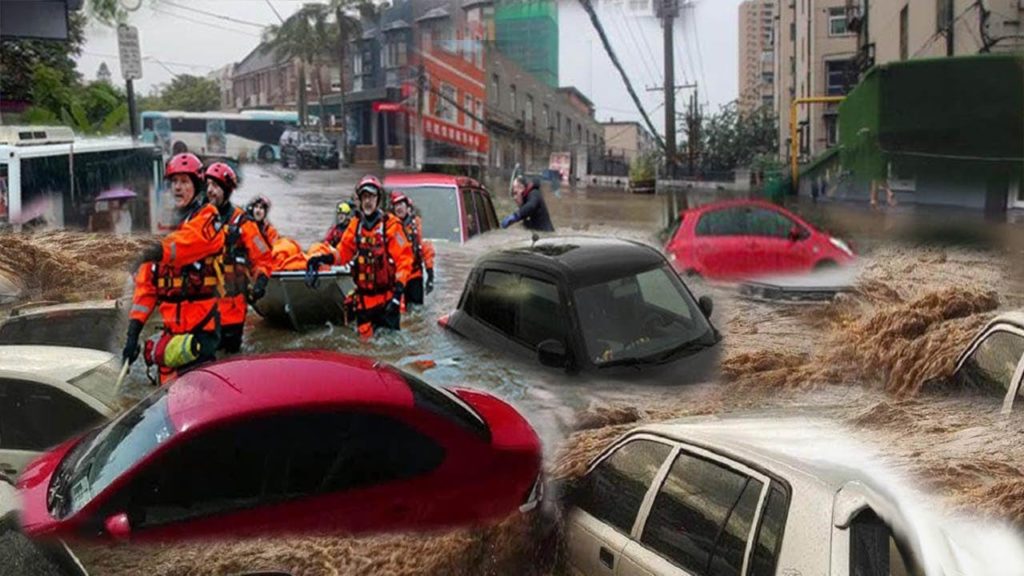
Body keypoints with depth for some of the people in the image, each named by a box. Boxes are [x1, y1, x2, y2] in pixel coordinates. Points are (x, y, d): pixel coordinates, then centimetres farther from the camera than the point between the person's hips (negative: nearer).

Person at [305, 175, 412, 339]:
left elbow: (404, 257, -11)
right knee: (365, 337, 10)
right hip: (364, 297, 5)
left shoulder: (390, 224, -7)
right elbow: (343, 252, 13)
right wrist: (322, 257, -6)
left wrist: (399, 289, -17)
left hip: (387, 296, -5)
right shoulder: (355, 225, 11)